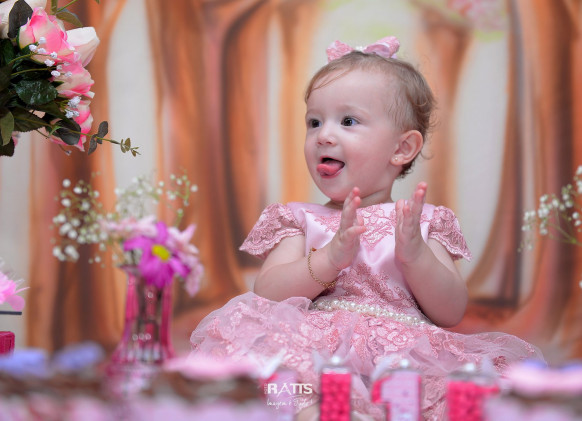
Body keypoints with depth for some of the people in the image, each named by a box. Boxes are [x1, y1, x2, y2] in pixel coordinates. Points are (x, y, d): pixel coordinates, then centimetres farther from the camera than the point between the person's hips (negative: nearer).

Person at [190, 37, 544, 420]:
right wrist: (331, 257, -13)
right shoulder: (300, 220, 19)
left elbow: (452, 314, 9)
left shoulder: (424, 221, 19)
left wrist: (416, 255, -10)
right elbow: (267, 295, 2)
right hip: (316, 351, -1)